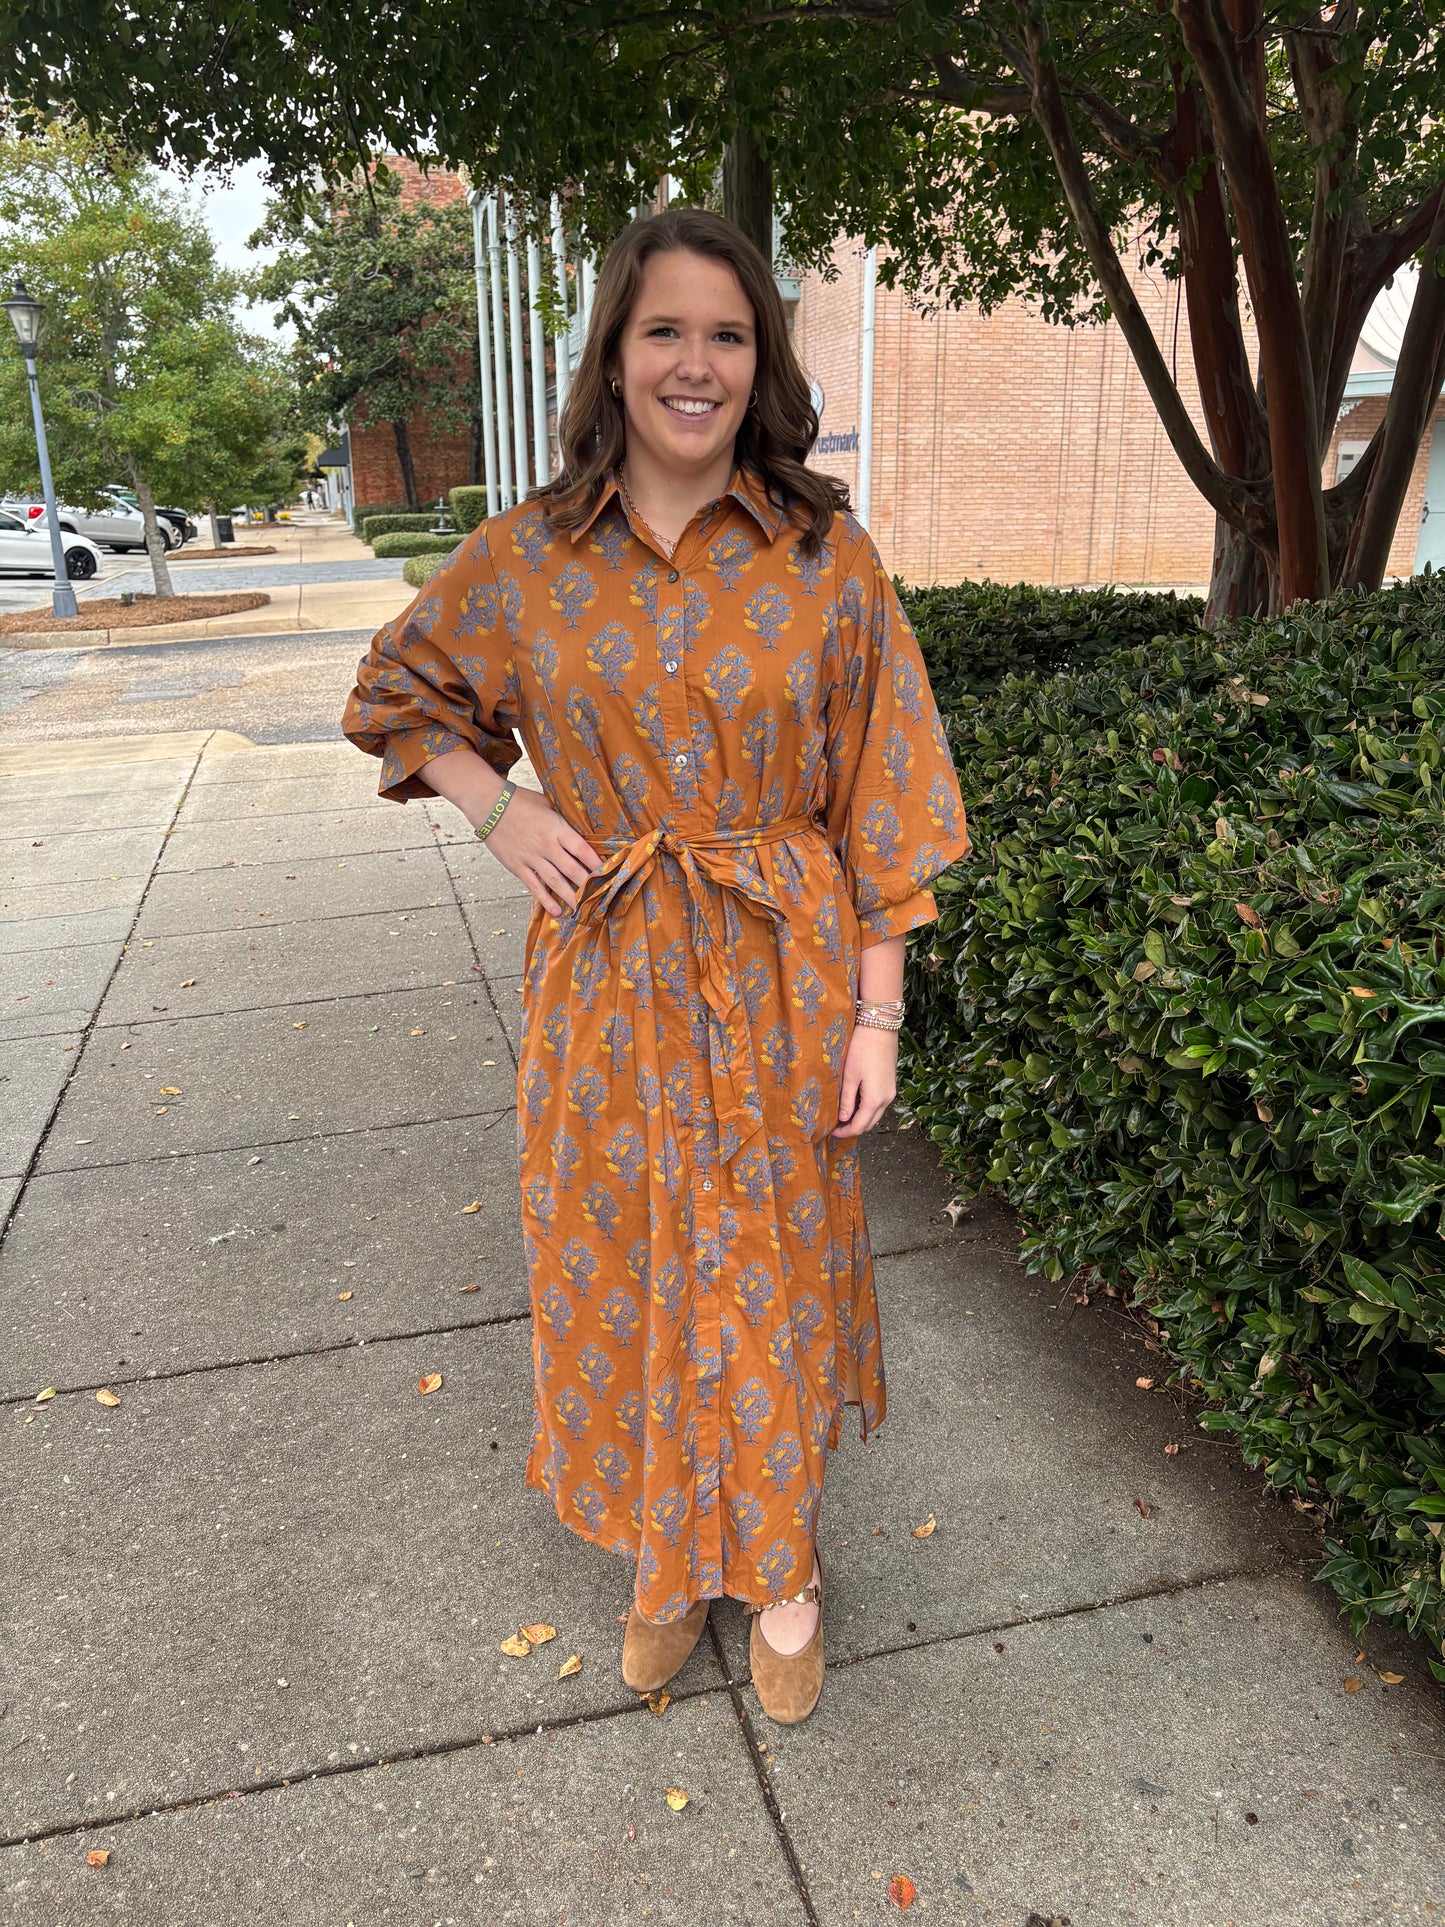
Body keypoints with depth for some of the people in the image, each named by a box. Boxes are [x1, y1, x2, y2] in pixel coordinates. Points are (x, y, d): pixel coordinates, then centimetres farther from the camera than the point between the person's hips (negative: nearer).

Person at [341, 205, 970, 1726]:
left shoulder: (826, 554, -5)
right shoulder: (527, 555, 0)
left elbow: (880, 802, -3)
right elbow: (396, 691, 15)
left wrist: (877, 1015, -6)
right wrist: (495, 809, -2)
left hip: (778, 982, -1)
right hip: (606, 979, 2)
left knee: (766, 1283, 12)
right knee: (623, 1275, 13)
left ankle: (777, 1569, 39)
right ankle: (667, 1558, 41)